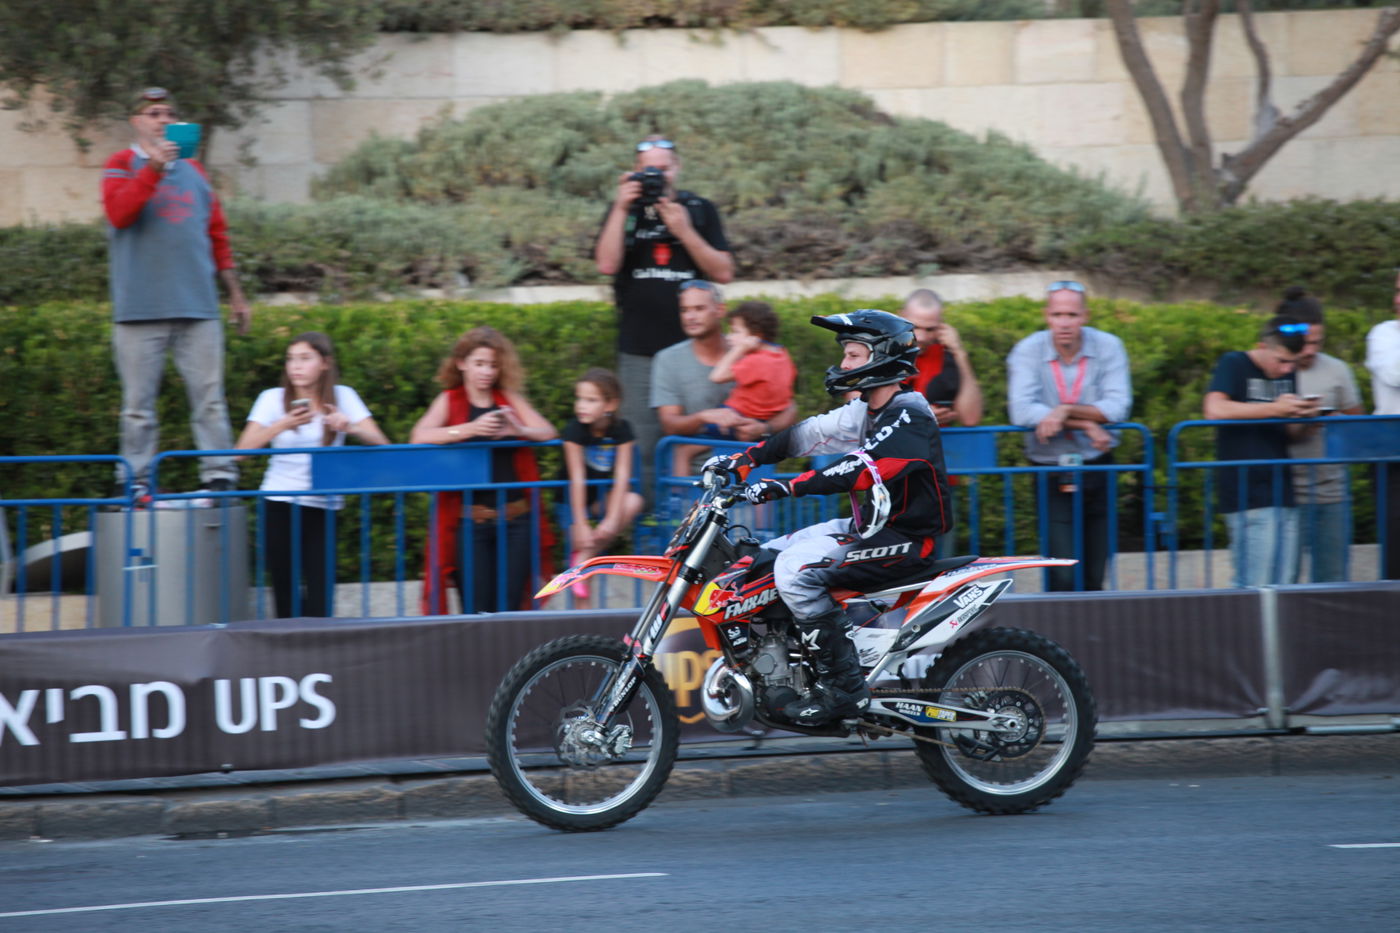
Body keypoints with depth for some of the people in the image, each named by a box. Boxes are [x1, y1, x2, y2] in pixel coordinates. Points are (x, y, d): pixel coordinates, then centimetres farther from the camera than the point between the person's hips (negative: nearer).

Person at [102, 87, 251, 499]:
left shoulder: (193, 170, 19)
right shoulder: (123, 166, 6)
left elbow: (217, 234, 22)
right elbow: (119, 213, -14)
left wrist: (235, 292, 20)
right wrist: (154, 168, -21)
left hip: (198, 308, 3)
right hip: (141, 310, -3)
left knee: (210, 397, -3)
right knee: (139, 402, -1)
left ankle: (220, 477, -3)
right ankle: (135, 480, 2)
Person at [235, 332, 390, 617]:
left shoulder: (342, 397, 5)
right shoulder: (273, 399, 3)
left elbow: (381, 444, -3)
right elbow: (242, 450, -9)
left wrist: (351, 427, -22)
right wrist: (283, 425, -21)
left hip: (323, 506, 0)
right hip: (281, 506, 0)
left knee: (320, 602, -11)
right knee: (286, 600, -2)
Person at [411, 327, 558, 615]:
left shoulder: (509, 399, 13)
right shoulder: (450, 401, 6)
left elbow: (548, 433, 3)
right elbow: (419, 437, -11)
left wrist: (518, 430, -18)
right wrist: (471, 429, -23)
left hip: (516, 519, 2)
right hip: (472, 520, -2)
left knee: (510, 608, -1)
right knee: (475, 613, -7)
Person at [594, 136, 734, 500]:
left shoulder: (700, 211, 9)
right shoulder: (623, 211, 9)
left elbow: (724, 272, 1)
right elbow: (607, 264, -6)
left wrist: (684, 231, -9)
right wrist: (622, 209, -11)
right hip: (639, 350, 0)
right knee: (641, 446, -3)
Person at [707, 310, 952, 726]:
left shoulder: (908, 418, -18)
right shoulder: (866, 411, 12)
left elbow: (860, 470, -30)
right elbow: (808, 433, 11)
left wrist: (787, 487, -36)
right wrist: (744, 459, 0)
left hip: (905, 538, -10)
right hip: (870, 526, 10)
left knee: (795, 568, -25)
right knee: (766, 558, 10)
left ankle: (843, 688, -22)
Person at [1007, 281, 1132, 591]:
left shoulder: (1108, 347, -2)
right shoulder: (1027, 351, -6)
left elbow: (1118, 407, -12)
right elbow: (1022, 412, -19)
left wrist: (1066, 410, -22)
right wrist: (1086, 424, -19)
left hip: (1098, 468, 2)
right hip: (1051, 471, -2)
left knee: (1095, 575, 6)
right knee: (1064, 575, -13)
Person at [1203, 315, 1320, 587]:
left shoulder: (1286, 374, 17)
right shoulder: (1234, 364, -3)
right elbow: (1215, 410, -19)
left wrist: (1304, 417, -1)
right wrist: (1274, 409, -20)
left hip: (1282, 492, 7)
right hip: (1248, 495, -7)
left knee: (1282, 589, 3)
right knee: (1254, 588, -12)